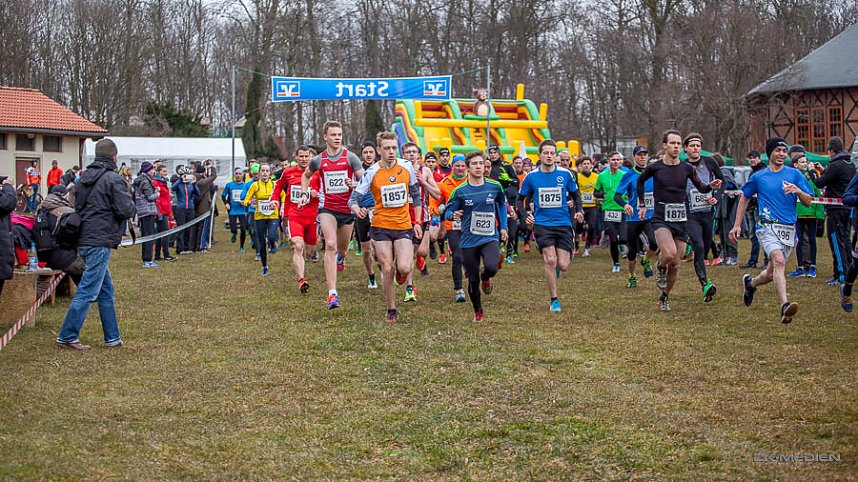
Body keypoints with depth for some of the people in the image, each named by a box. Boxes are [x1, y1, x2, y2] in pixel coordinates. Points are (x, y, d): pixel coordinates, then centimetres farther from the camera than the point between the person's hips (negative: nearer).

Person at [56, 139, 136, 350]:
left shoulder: (84, 178, 13)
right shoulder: (113, 179, -11)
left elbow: (77, 205, 21)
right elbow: (126, 210, -15)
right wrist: (131, 203, 5)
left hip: (84, 240, 9)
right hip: (100, 241, -9)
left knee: (106, 290, 14)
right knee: (88, 291, -5)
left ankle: (112, 337, 18)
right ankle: (67, 336, -4)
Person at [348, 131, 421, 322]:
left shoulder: (407, 167, 0)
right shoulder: (372, 172, -8)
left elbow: (416, 195, 12)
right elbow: (354, 198, -8)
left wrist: (417, 222, 9)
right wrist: (356, 209, -32)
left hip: (404, 226, 1)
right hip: (381, 227, -1)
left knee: (403, 268, -15)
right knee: (387, 270, -1)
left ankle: (401, 273, 23)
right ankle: (391, 310, 15)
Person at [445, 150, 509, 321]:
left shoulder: (495, 186, 1)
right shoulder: (460, 191, -5)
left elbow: (502, 204, 19)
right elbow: (448, 211, 0)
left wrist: (503, 227, 17)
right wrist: (453, 215, -24)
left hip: (490, 238, 0)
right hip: (469, 241, 0)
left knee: (491, 267, -26)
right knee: (473, 280, 3)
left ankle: (485, 277, 12)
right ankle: (478, 312, 26)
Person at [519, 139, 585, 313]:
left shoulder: (565, 174, 2)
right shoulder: (531, 176, 1)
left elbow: (575, 194, 16)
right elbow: (521, 199, 13)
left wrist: (579, 211, 0)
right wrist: (526, 214, -3)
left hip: (563, 224, 1)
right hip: (542, 224, -1)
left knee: (562, 266, -4)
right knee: (550, 260, -17)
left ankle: (552, 268, 36)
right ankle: (554, 300, -2)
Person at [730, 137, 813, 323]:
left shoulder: (795, 174, 8)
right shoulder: (758, 177, 7)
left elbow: (808, 202, 7)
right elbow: (745, 198, 21)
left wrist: (798, 191, -15)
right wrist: (737, 225, 17)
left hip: (789, 230, 3)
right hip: (767, 226, -3)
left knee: (772, 273, 11)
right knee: (779, 261, -28)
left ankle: (750, 283, 45)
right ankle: (785, 306, -39)